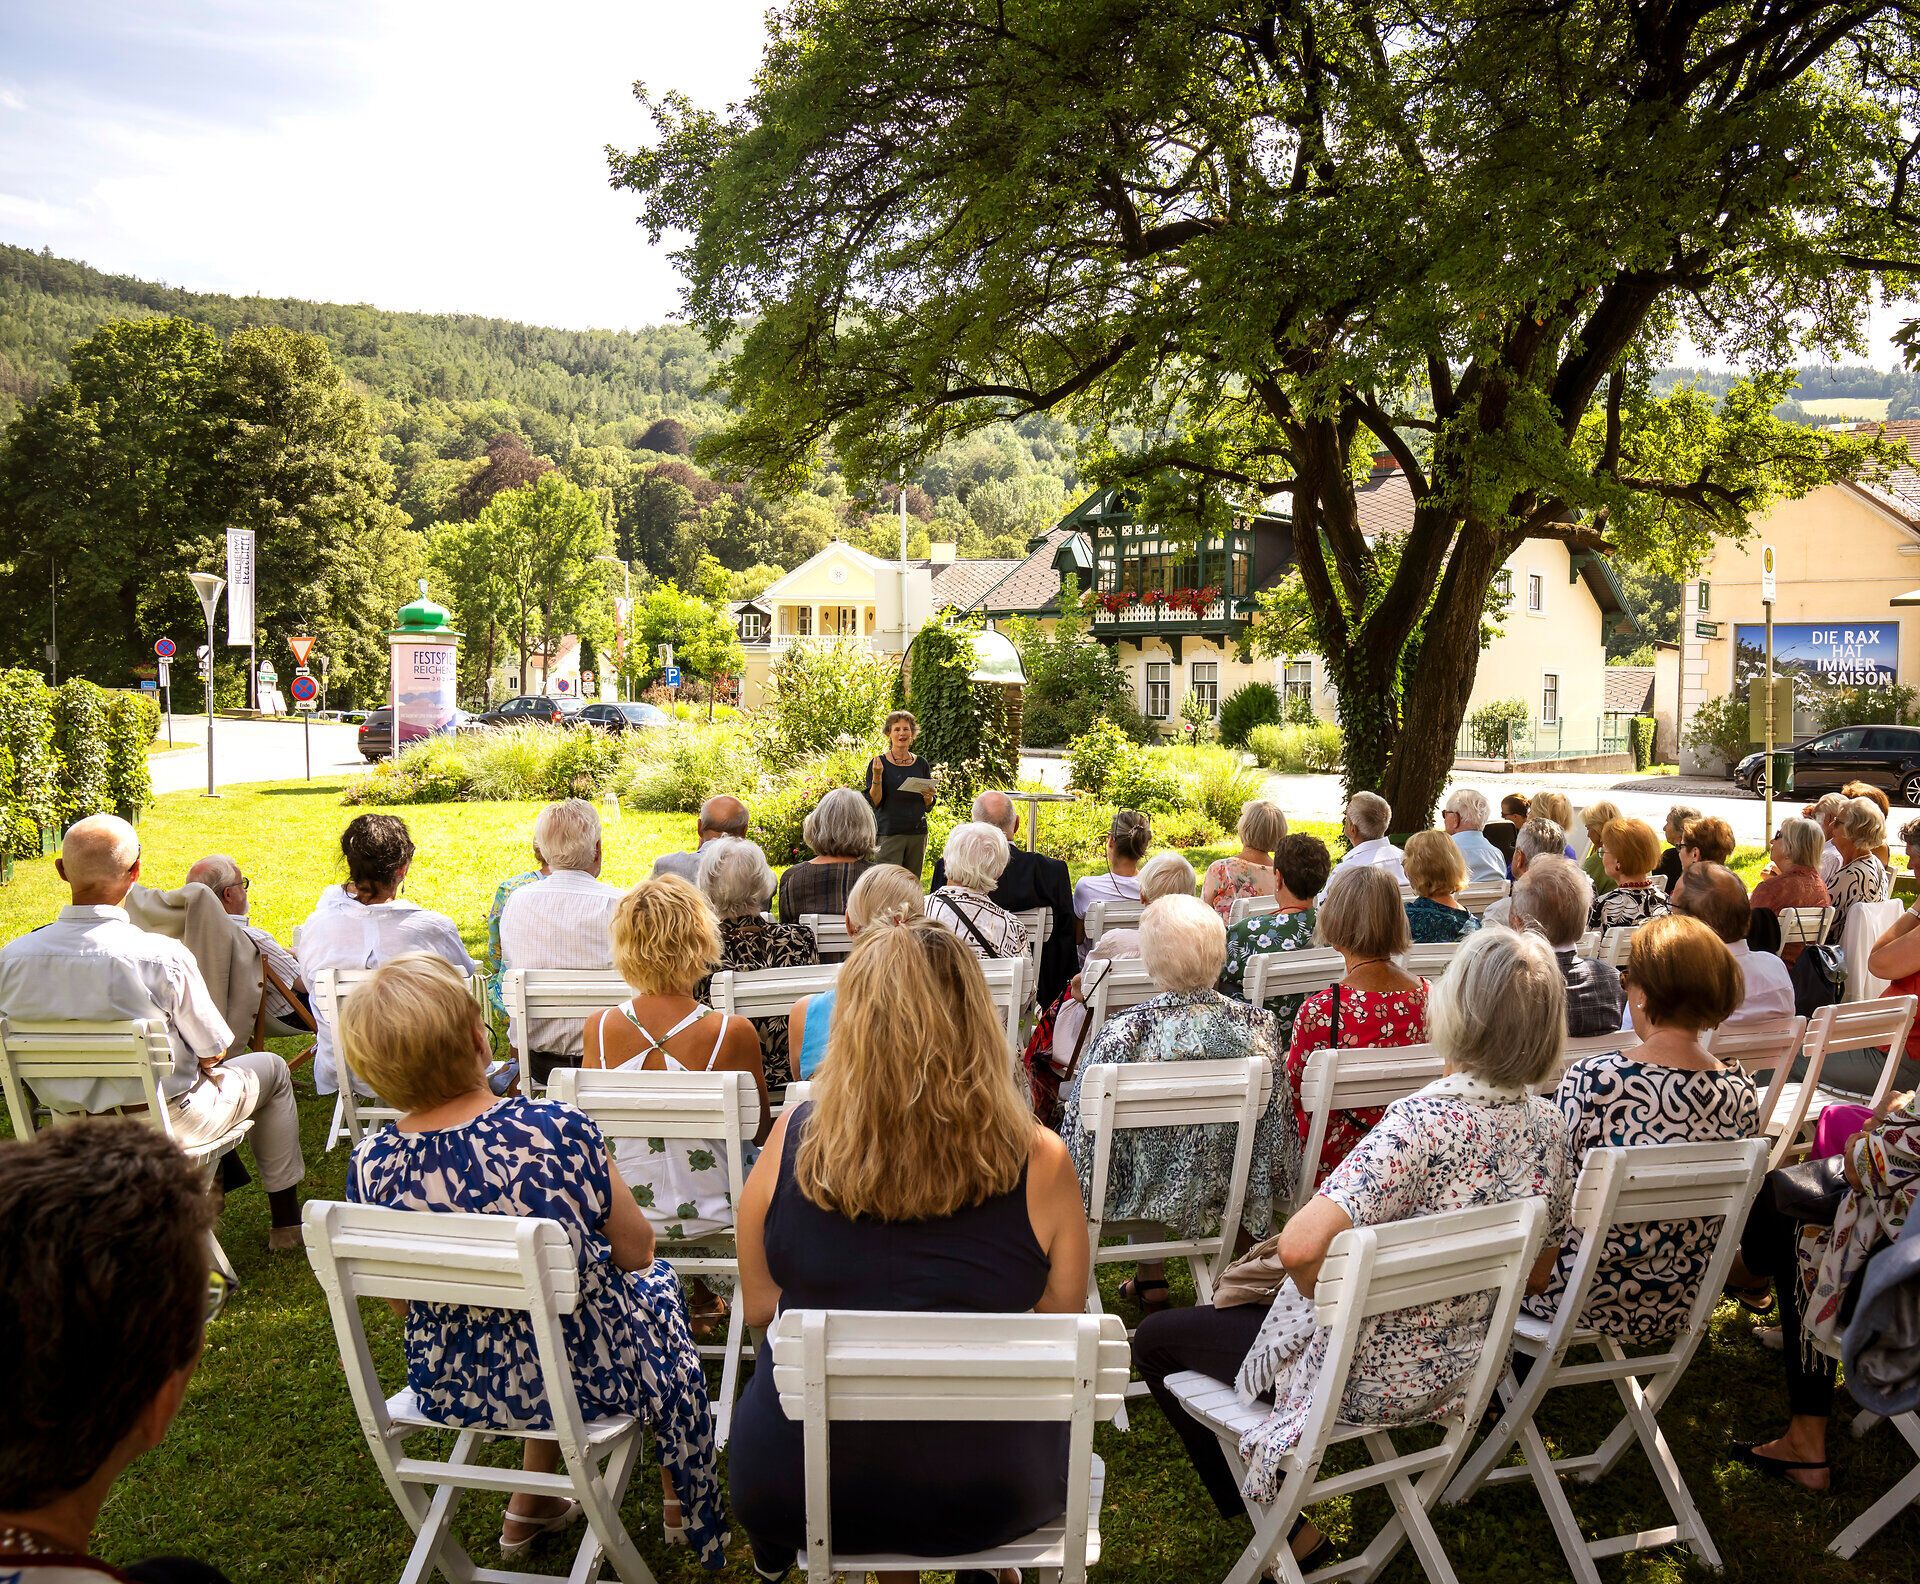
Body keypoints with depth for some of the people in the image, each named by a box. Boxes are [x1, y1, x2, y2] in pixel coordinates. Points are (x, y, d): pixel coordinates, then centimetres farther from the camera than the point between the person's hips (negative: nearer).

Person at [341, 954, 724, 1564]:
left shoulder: (370, 1163, -18)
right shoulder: (555, 1128, -29)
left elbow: (400, 1297, -2)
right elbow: (636, 1251, -15)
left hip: (447, 1387, 4)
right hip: (578, 1377, -3)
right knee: (656, 1284, 30)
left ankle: (532, 1504, 44)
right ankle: (683, 1503, 49)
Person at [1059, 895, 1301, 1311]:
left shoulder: (1126, 1032, -26)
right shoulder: (1256, 1025, -17)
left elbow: (1085, 1127, -16)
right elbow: (1277, 1122, -4)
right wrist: (1272, 1193, 14)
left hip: (1147, 1193, -3)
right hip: (1227, 1194, 3)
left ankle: (1151, 1281, 39)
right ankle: (1149, 1281, 43)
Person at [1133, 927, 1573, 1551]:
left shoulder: (1427, 1118, -32)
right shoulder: (1547, 1123, -8)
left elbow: (1300, 1244, -41)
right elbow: (1536, 1273, 6)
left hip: (1368, 1376, -8)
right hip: (1462, 1364, 8)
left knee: (1156, 1341, 13)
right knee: (1229, 1302, 31)